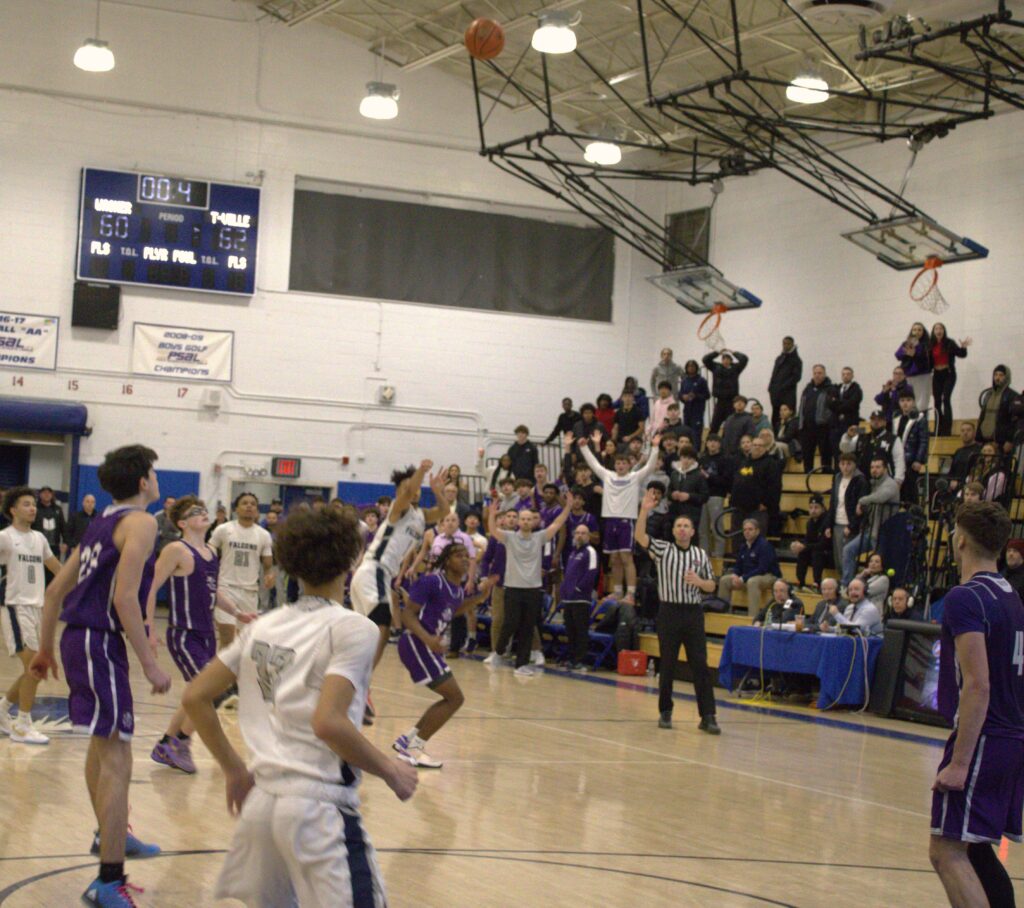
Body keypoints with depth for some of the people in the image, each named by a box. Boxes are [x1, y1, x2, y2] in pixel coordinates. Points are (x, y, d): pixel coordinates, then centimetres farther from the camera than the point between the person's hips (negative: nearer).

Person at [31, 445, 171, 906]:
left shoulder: (102, 523, 17)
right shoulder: (140, 523, -10)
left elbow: (55, 590, 20)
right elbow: (124, 597, -21)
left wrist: (46, 649, 28)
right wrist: (150, 663, -18)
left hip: (79, 638, 10)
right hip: (99, 641, -10)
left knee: (104, 741, 26)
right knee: (116, 756, -10)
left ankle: (112, 834, 45)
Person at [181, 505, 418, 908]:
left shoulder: (264, 626, 12)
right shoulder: (353, 628, -8)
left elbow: (195, 697, 13)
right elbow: (328, 722, -20)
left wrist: (234, 770, 20)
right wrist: (391, 772, -7)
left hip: (262, 798, 7)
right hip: (320, 806, -7)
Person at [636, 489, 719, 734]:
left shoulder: (701, 555, 11)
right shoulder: (663, 550, 5)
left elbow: (711, 586, 13)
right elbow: (640, 537, -12)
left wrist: (699, 581, -9)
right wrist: (645, 511, -24)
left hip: (693, 613, 1)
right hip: (669, 611, -1)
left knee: (700, 664, -4)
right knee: (667, 665, 4)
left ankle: (708, 716, -4)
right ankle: (665, 712, 16)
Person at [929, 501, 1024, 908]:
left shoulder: (965, 598, -13)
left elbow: (977, 686, -21)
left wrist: (959, 762, -21)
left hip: (983, 740, -9)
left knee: (947, 852, -9)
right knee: (975, 850, 18)